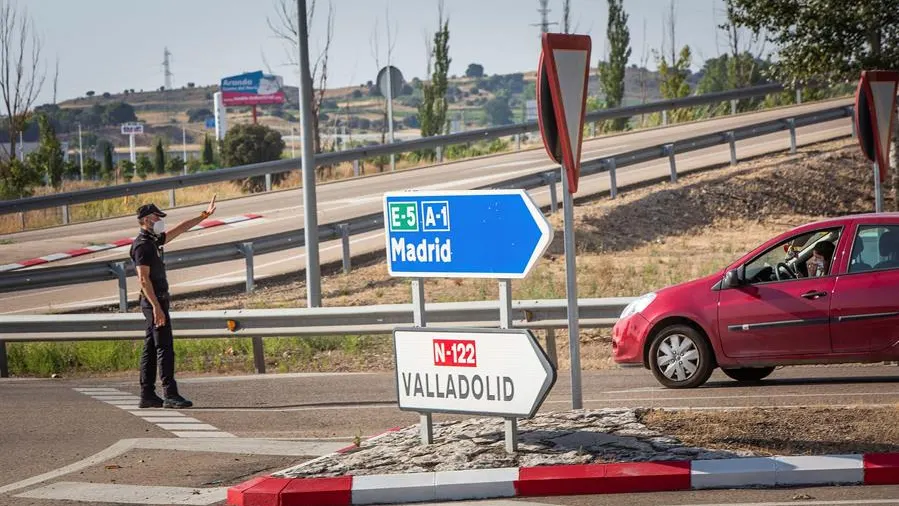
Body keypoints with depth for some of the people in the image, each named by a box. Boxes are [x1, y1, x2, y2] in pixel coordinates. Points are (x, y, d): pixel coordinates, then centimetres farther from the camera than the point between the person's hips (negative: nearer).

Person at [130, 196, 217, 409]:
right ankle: (170, 395, -13)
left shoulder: (154, 240, 15)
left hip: (157, 301, 10)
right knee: (164, 348, -11)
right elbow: (143, 279, -21)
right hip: (154, 302, -10)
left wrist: (204, 215, 28)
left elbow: (181, 229, 26)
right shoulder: (142, 245, -14)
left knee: (151, 348, 9)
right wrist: (156, 307, -25)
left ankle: (147, 395, 11)